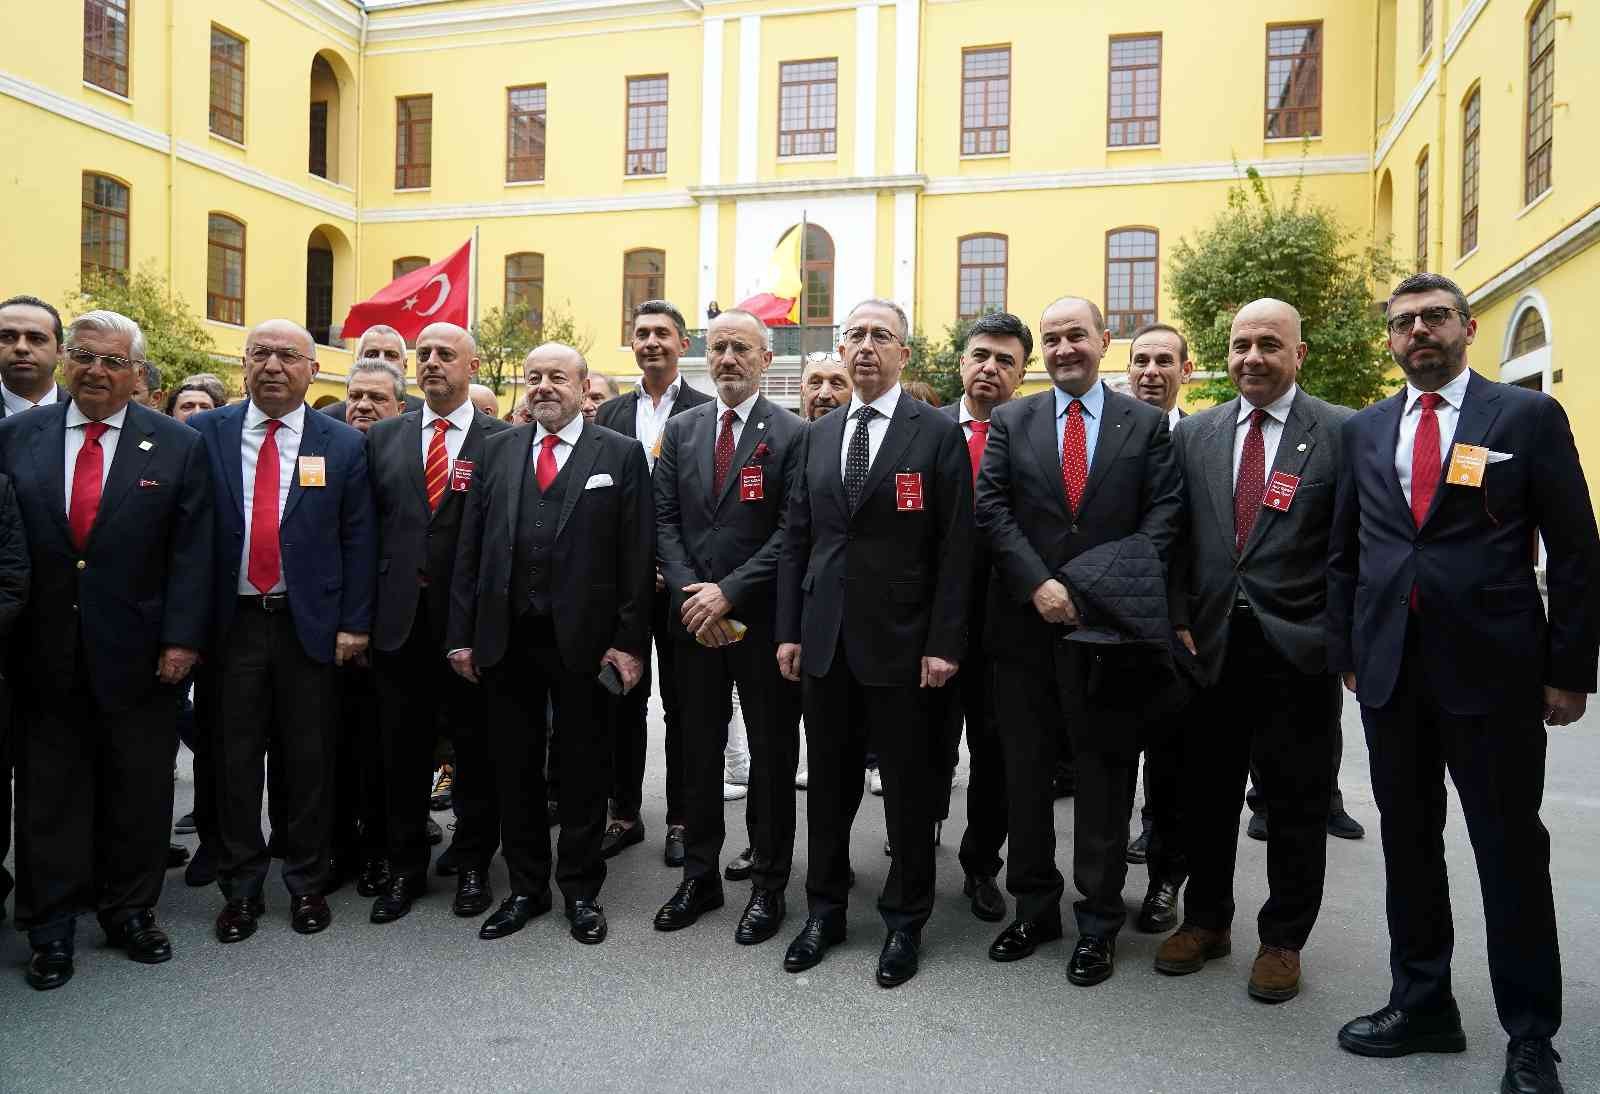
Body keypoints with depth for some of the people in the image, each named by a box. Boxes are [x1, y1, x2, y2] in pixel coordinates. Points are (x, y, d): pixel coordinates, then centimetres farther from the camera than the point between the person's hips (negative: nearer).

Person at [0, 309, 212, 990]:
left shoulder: (178, 446, -1)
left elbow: (193, 552, -4)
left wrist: (182, 638, -10)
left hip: (136, 652, -1)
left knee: (139, 793, 10)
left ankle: (130, 913, 27)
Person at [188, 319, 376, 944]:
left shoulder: (344, 445, 2)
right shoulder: (204, 434, 4)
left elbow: (359, 541, 1)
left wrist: (354, 623, -4)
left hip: (310, 625, 0)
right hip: (230, 624, 1)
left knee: (309, 762, 8)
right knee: (234, 759, 9)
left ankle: (306, 883, 24)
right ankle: (241, 888, 24)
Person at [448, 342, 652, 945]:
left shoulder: (620, 454, -1)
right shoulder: (496, 449, 8)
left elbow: (637, 555, -4)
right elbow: (469, 548, 7)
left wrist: (630, 641, -9)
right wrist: (462, 634, 2)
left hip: (583, 639, -3)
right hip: (505, 639, 3)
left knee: (583, 767, 9)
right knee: (514, 766, 12)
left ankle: (581, 890, 24)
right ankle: (526, 887, 28)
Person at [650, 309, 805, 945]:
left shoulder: (792, 434, -4)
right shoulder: (681, 430, 9)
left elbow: (791, 532, -11)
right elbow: (664, 521, 5)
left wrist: (728, 593, -16)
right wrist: (691, 595, -9)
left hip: (763, 621, -4)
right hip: (694, 620, 4)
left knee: (772, 758, 7)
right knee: (698, 753, 13)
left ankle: (768, 886, 21)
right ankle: (700, 877, 28)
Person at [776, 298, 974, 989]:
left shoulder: (938, 434, -4)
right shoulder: (819, 434, 11)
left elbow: (955, 548, -7)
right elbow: (796, 537, 11)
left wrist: (944, 643, -12)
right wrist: (789, 630, 6)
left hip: (900, 643, -4)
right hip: (825, 640, 4)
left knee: (908, 787, 7)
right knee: (829, 781, 14)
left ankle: (905, 921, 25)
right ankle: (825, 909, 30)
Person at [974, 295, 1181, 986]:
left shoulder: (1146, 424, 5)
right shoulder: (1010, 422, 8)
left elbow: (1163, 515, -2)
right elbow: (991, 509, -1)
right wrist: (1038, 584, -13)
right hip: (1025, 621, 2)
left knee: (1106, 774, 6)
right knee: (1025, 773, 11)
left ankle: (1099, 921, 21)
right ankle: (1034, 908, 27)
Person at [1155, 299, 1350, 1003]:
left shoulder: (1342, 433, -3)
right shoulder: (1193, 435, 8)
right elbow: (1176, 540, 9)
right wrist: (1179, 622, 1)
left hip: (1297, 652, -3)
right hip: (1211, 647, 3)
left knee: (1296, 805, 9)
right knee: (1206, 796, 14)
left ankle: (1283, 940, 27)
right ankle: (1206, 921, 32)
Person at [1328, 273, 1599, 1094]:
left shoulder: (1528, 416, 0)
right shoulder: (1364, 431, 10)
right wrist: (1346, 652, 7)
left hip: (1493, 670, -4)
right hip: (1391, 669, 4)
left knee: (1512, 852, 6)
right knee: (1407, 842, 13)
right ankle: (1422, 1005, 28)